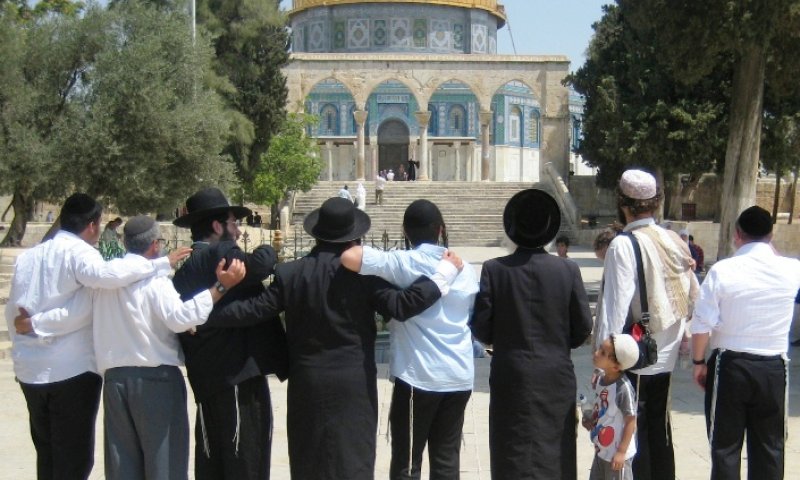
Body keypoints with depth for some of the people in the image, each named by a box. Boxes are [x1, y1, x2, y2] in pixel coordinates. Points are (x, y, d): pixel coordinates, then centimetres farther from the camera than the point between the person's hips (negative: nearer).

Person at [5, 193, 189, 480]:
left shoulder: (28, 256, 9)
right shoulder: (78, 252, -11)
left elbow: (12, 311, 12)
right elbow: (106, 275, -31)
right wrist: (162, 264, -24)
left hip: (30, 370, 7)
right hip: (72, 370, -7)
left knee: (47, 453, 18)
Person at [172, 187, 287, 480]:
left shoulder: (183, 270, 14)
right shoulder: (221, 255, -11)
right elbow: (260, 265, -26)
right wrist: (267, 251, -5)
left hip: (207, 380, 9)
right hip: (240, 377, -9)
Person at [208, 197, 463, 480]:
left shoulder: (289, 273, -3)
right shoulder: (364, 272, -10)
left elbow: (256, 310, -3)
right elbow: (400, 306, -16)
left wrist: (209, 312, 8)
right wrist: (443, 274, -9)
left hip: (307, 383, 2)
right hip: (354, 383, -2)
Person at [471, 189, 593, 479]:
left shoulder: (494, 270, -9)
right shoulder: (568, 270, -6)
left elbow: (481, 328, -8)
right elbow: (583, 328, -2)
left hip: (511, 379, -1)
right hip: (556, 379, 1)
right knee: (555, 456, 12)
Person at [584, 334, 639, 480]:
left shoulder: (623, 388, -27)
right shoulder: (600, 378, -3)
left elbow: (631, 422, -22)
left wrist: (621, 451, -20)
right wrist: (590, 419, -2)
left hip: (617, 453, -8)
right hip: (601, 450, 8)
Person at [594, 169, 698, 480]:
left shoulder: (624, 245, -16)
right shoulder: (675, 242, 3)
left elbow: (616, 305, -19)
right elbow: (693, 295, 5)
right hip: (666, 356, 6)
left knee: (632, 435, 4)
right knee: (659, 431, 18)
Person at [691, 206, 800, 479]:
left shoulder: (722, 271, -12)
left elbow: (702, 325, -11)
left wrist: (699, 362, 2)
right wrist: (771, 251, 24)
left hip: (730, 365, -2)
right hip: (774, 368, 2)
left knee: (725, 446, 9)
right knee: (770, 447, 14)